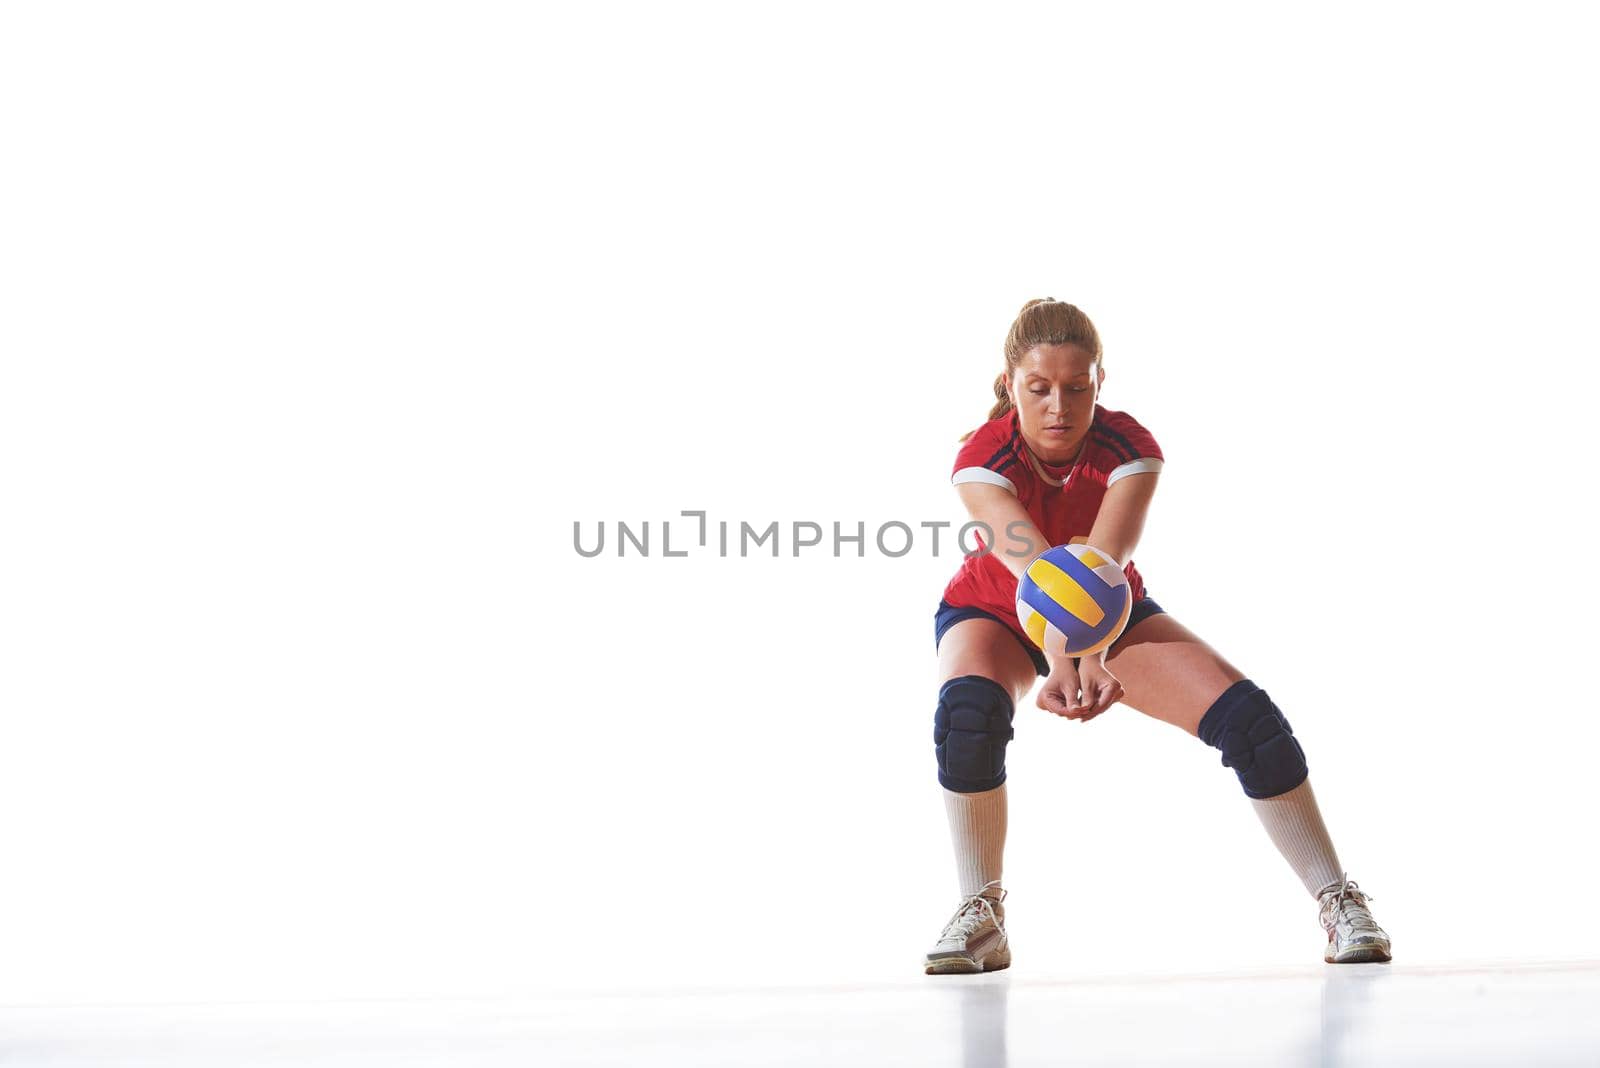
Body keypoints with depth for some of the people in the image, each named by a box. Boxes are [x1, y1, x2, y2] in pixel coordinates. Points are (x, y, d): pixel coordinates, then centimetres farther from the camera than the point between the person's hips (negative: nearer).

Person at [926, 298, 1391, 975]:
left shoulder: (1129, 449, -26)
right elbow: (1033, 568, -47)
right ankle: (980, 918, -21)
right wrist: (1063, 661, -66)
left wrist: (1083, 658, -62)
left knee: (1248, 718, -18)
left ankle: (1337, 901, -6)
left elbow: (1100, 563, -43)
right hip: (991, 615, -1)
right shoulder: (982, 460, -29)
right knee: (967, 714, -35)